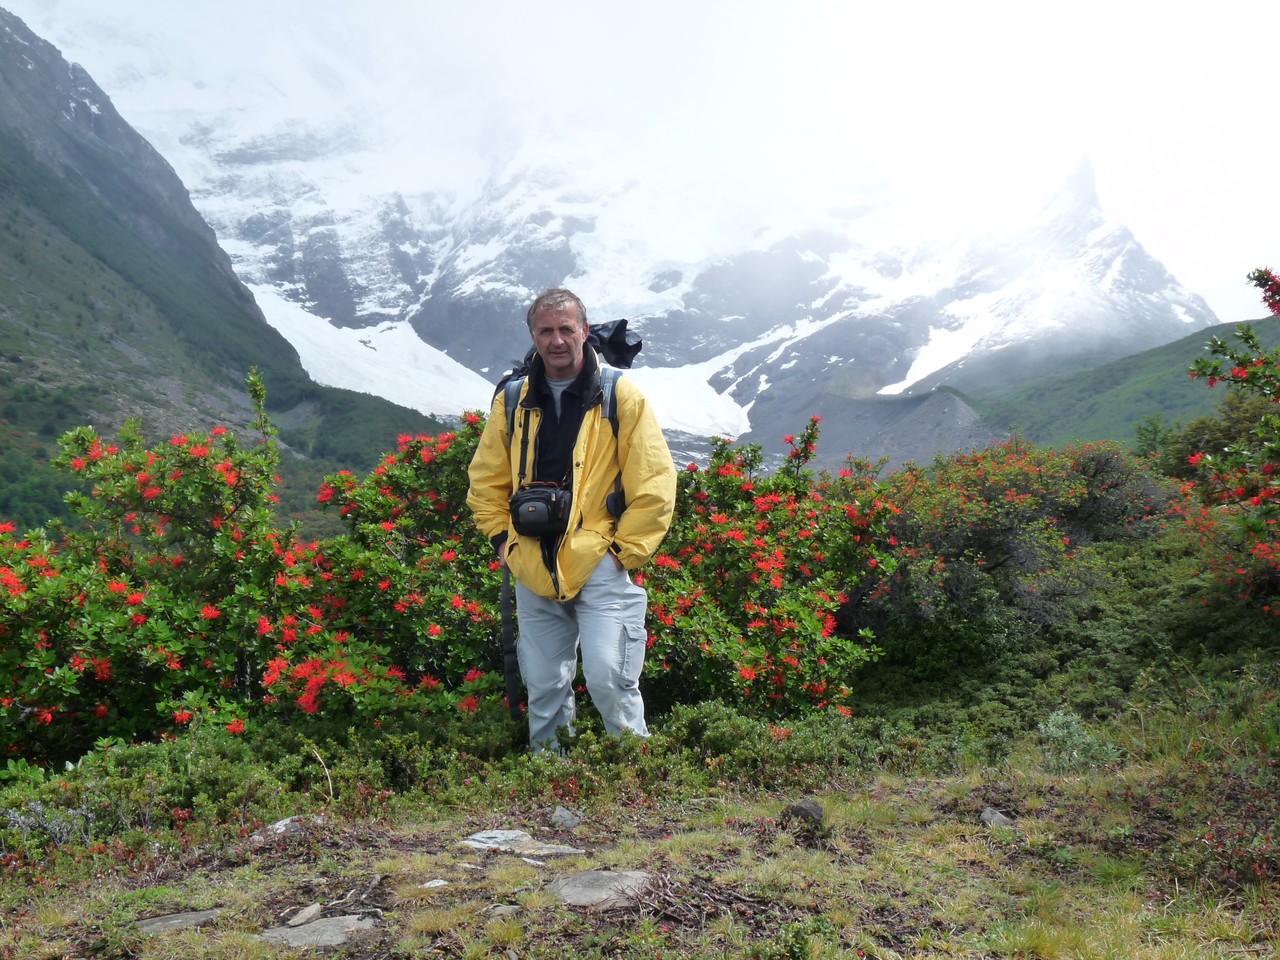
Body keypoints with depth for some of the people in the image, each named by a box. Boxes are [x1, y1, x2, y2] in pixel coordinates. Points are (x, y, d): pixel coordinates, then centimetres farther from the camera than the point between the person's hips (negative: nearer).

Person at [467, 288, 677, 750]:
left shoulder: (621, 396, -3)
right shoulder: (512, 402, 8)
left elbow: (655, 484, -4)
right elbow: (485, 480, 20)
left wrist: (625, 551, -8)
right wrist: (502, 538, 10)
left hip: (601, 565, -4)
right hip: (533, 572, 4)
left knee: (608, 679, -12)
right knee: (543, 687, 12)